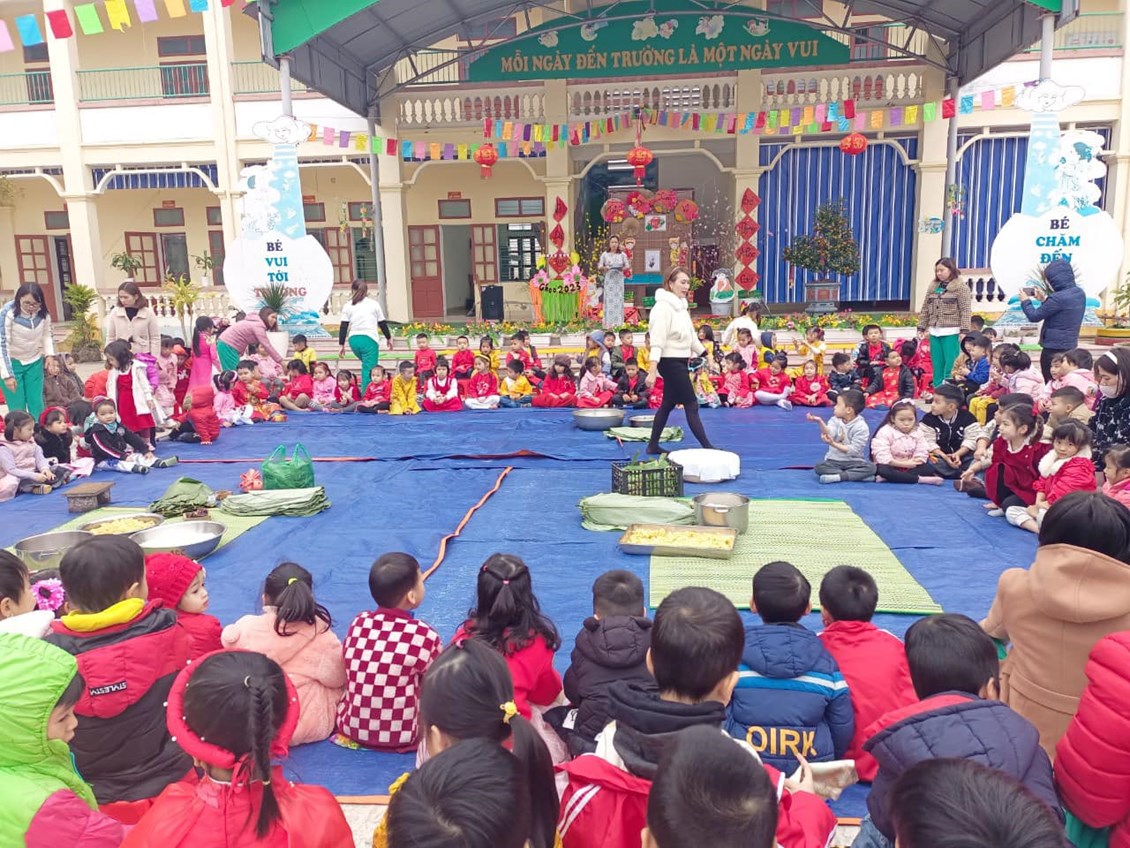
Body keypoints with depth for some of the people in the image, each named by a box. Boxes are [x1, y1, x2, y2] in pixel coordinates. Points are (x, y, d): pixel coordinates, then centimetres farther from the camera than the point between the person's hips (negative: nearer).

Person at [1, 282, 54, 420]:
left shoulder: (43, 312, -9)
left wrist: (49, 354, -11)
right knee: (17, 409, -3)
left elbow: (46, 335, 6)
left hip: (34, 362, 4)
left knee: (37, 405, 5)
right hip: (12, 363, -4)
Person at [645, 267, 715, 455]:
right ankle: (707, 447, 0)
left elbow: (691, 335, 21)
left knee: (668, 404, 14)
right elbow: (657, 342, -23)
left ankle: (653, 445, 22)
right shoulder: (663, 307, -17)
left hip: (680, 361, 9)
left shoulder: (681, 305, 12)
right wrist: (652, 371, -28)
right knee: (691, 405, -6)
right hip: (670, 362, -9)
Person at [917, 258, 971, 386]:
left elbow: (966, 311, -8)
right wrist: (921, 327, 12)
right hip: (934, 332, 6)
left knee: (951, 365, -6)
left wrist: (964, 331, -15)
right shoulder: (933, 287, 14)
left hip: (951, 332, -5)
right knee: (937, 365, 7)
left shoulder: (961, 287, -2)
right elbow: (925, 309, 17)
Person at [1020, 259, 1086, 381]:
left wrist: (1025, 301, 3)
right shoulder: (1080, 293, 4)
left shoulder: (1058, 298, -22)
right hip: (1071, 347, 8)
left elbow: (1034, 317, -14)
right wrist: (1044, 299, 15)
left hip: (1053, 349, -8)